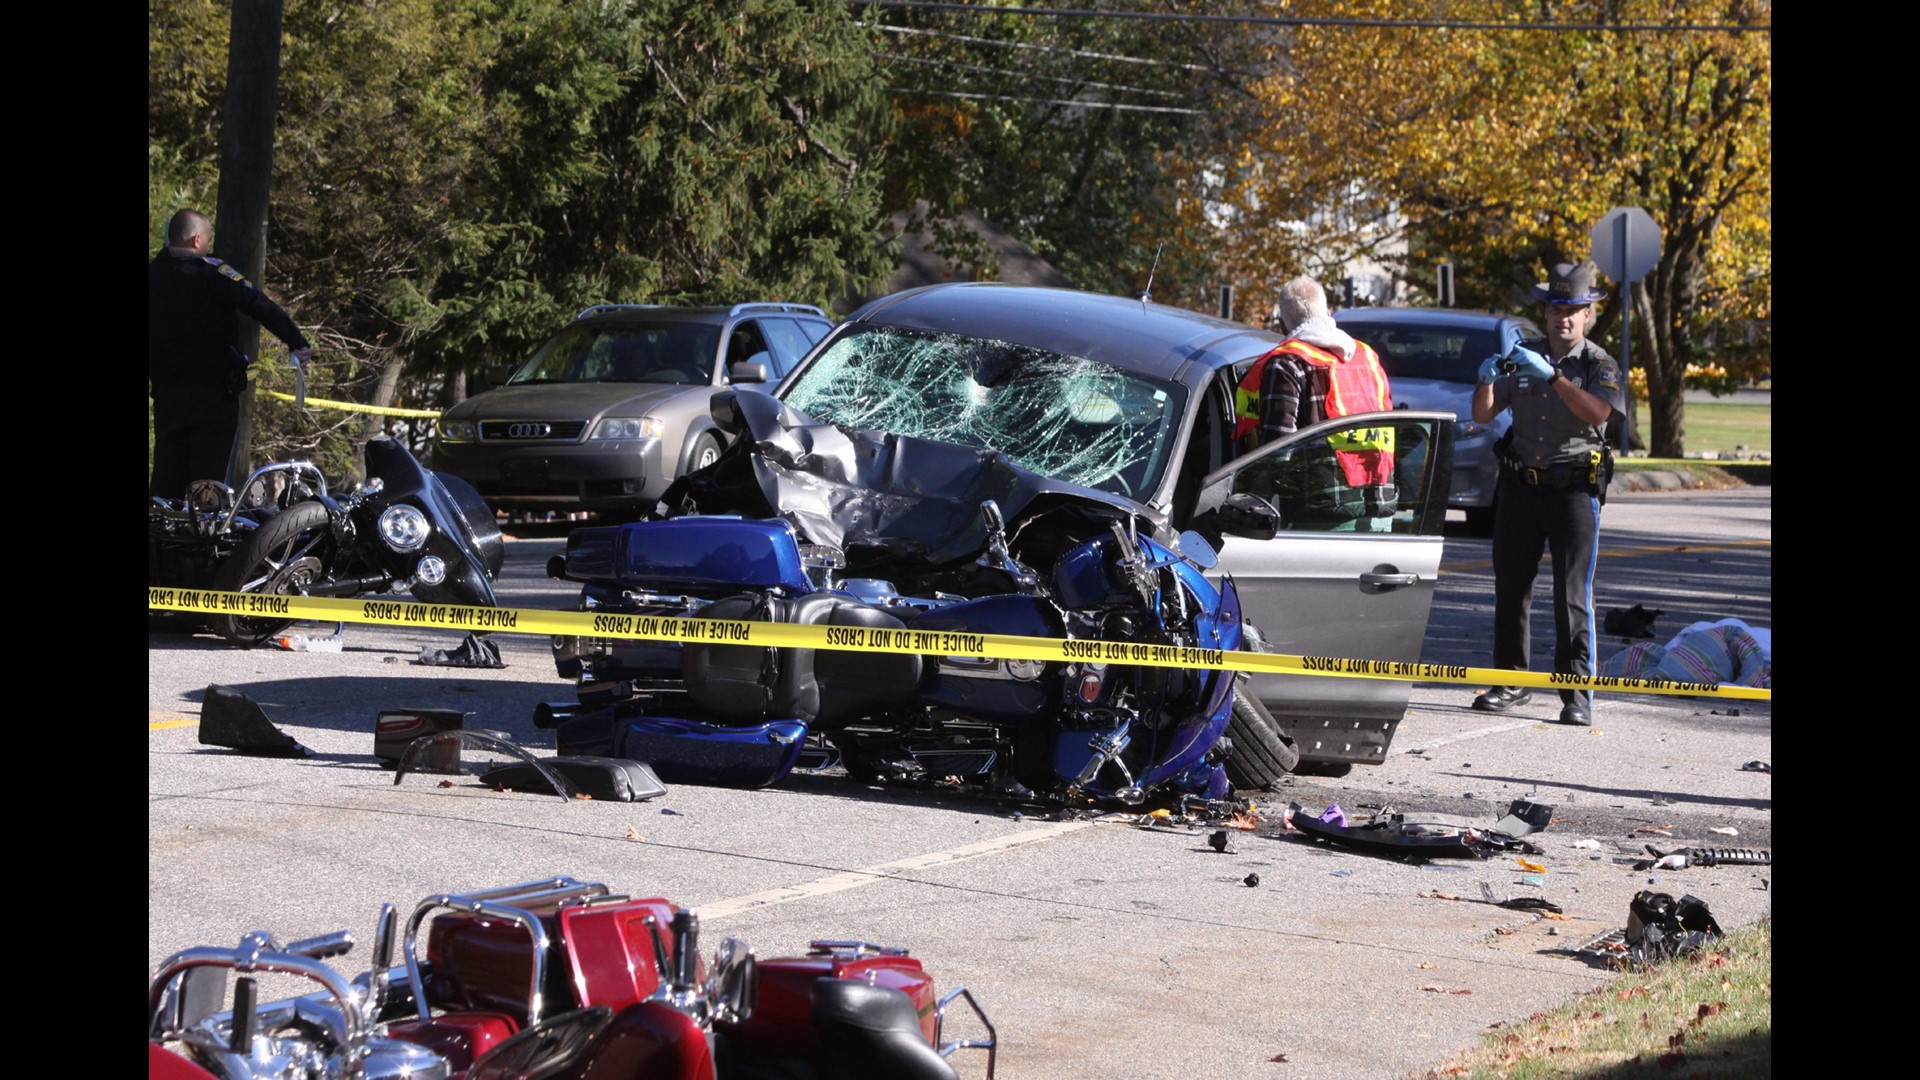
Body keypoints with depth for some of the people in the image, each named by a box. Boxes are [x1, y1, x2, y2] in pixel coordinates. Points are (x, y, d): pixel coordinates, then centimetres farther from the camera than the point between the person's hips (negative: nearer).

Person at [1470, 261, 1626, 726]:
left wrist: (1551, 375, -28)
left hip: (1574, 490, -4)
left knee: (1573, 595, -8)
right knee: (1510, 588, 7)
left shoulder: (1598, 364, 0)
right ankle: (1510, 682, 18)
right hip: (1520, 488, 4)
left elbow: (1597, 412, -20)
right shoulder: (1523, 357, 12)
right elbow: (1482, 415, 10)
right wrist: (1486, 381, -11)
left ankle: (1577, 694, -7)